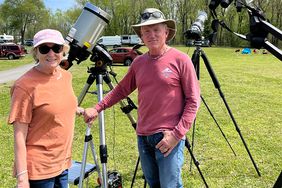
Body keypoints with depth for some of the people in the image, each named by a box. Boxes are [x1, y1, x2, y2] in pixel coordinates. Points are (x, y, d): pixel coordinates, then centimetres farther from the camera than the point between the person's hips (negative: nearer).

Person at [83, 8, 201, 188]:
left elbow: (193, 100, -9)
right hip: (143, 137, 5)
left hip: (169, 137, -5)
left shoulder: (181, 60, -8)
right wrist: (97, 108, 6)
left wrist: (177, 134, -15)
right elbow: (121, 90, 16)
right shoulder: (138, 62, 7)